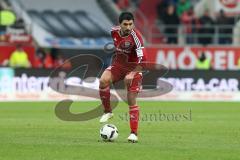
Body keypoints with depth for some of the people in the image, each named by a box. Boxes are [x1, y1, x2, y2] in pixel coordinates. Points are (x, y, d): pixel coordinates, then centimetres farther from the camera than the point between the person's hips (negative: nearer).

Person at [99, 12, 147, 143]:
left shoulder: (135, 36, -26)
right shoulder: (114, 31, -9)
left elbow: (143, 59, -29)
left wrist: (132, 74, -34)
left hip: (133, 68, -4)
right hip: (118, 64, 4)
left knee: (131, 100, -7)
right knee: (103, 81, -25)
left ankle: (134, 134, 1)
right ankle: (107, 112, -6)